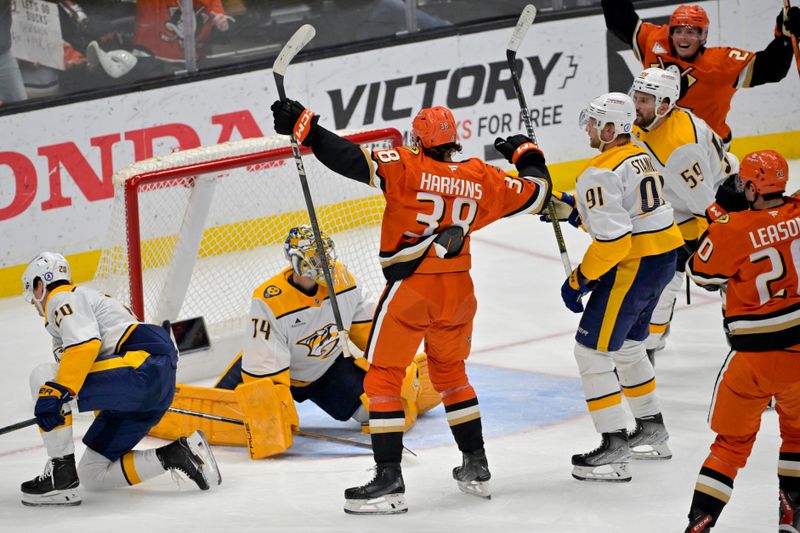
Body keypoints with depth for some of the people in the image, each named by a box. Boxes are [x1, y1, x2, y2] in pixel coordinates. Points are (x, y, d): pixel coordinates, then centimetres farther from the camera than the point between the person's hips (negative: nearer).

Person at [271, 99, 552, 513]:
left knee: (383, 377, 2)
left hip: (410, 289, -5)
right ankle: (476, 467, 30)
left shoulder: (406, 167, -11)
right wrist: (528, 156, 34)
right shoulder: (482, 179, 3)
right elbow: (534, 194, 15)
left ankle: (389, 480, -6)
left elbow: (355, 161, -21)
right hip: (457, 290, 5)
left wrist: (304, 128, -17)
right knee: (450, 371, 26)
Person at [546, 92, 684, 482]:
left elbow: (612, 240, -24)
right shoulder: (639, 158, 12)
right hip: (663, 259, 10)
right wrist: (572, 208, 13)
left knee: (593, 350, -5)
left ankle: (614, 447, -7)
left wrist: (579, 280, -15)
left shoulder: (600, 173, -18)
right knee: (627, 345, 26)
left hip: (632, 267, -10)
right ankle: (652, 432, 36)